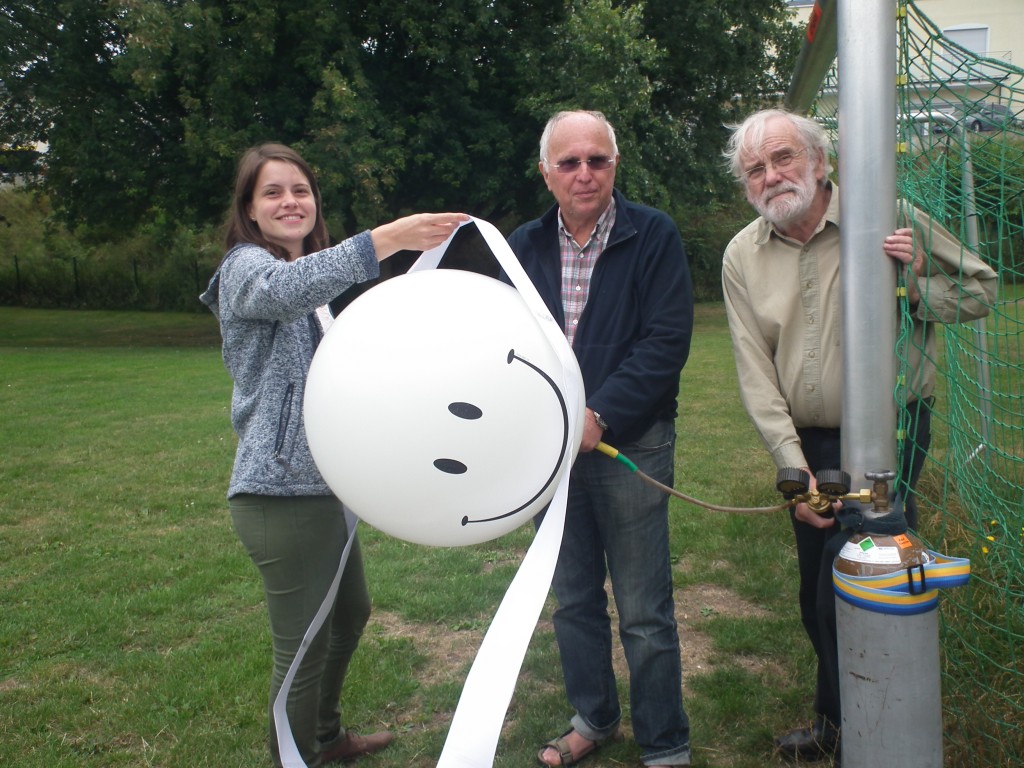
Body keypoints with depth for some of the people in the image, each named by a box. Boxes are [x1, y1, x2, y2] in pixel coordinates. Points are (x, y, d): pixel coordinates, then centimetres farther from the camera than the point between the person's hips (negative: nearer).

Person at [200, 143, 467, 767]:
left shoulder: (310, 278, 18)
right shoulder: (246, 268, -12)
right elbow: (283, 289, -38)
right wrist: (386, 240, -48)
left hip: (326, 484, 10)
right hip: (282, 492, -10)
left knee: (352, 611, 23)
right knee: (304, 644, -1)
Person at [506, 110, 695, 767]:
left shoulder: (654, 236, -6)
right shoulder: (523, 247, 6)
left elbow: (667, 342, -13)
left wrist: (599, 417, -21)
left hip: (631, 443, -4)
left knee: (645, 613, 4)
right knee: (574, 599, 18)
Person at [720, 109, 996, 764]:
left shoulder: (890, 220, -8)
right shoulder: (743, 256, 0)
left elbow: (983, 288, 2)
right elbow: (756, 372, -3)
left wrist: (918, 289, -20)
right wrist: (792, 464, -10)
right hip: (808, 444, 4)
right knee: (817, 598, 14)